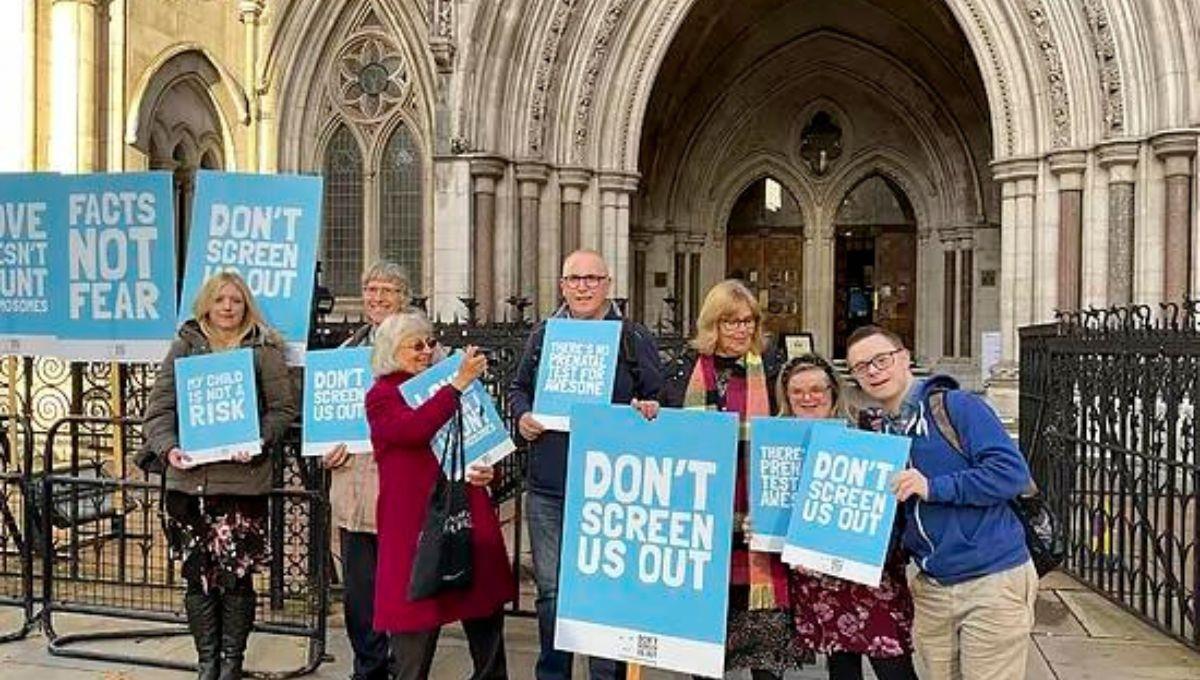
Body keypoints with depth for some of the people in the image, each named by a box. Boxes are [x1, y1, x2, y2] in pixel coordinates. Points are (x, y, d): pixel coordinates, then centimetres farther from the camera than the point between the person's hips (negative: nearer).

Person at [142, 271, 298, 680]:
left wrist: (259, 441, -14)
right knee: (198, 577, 7)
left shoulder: (264, 349, 5)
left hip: (242, 478, -2)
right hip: (189, 477, 2)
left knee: (236, 576, 0)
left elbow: (283, 408, 2)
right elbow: (159, 406, 7)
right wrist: (167, 447, -9)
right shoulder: (185, 346, 11)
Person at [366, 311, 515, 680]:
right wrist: (458, 384, -24)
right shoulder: (382, 396, -3)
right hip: (417, 522, -6)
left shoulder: (443, 389, 16)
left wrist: (486, 469, 4)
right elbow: (414, 428, -24)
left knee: (487, 616, 11)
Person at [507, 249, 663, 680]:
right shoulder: (542, 337, 12)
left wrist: (649, 411, -15)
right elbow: (518, 389, 21)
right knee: (551, 590, 10)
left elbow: (658, 399, 7)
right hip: (548, 487, 2)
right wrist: (522, 416, 1)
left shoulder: (634, 338, 4)